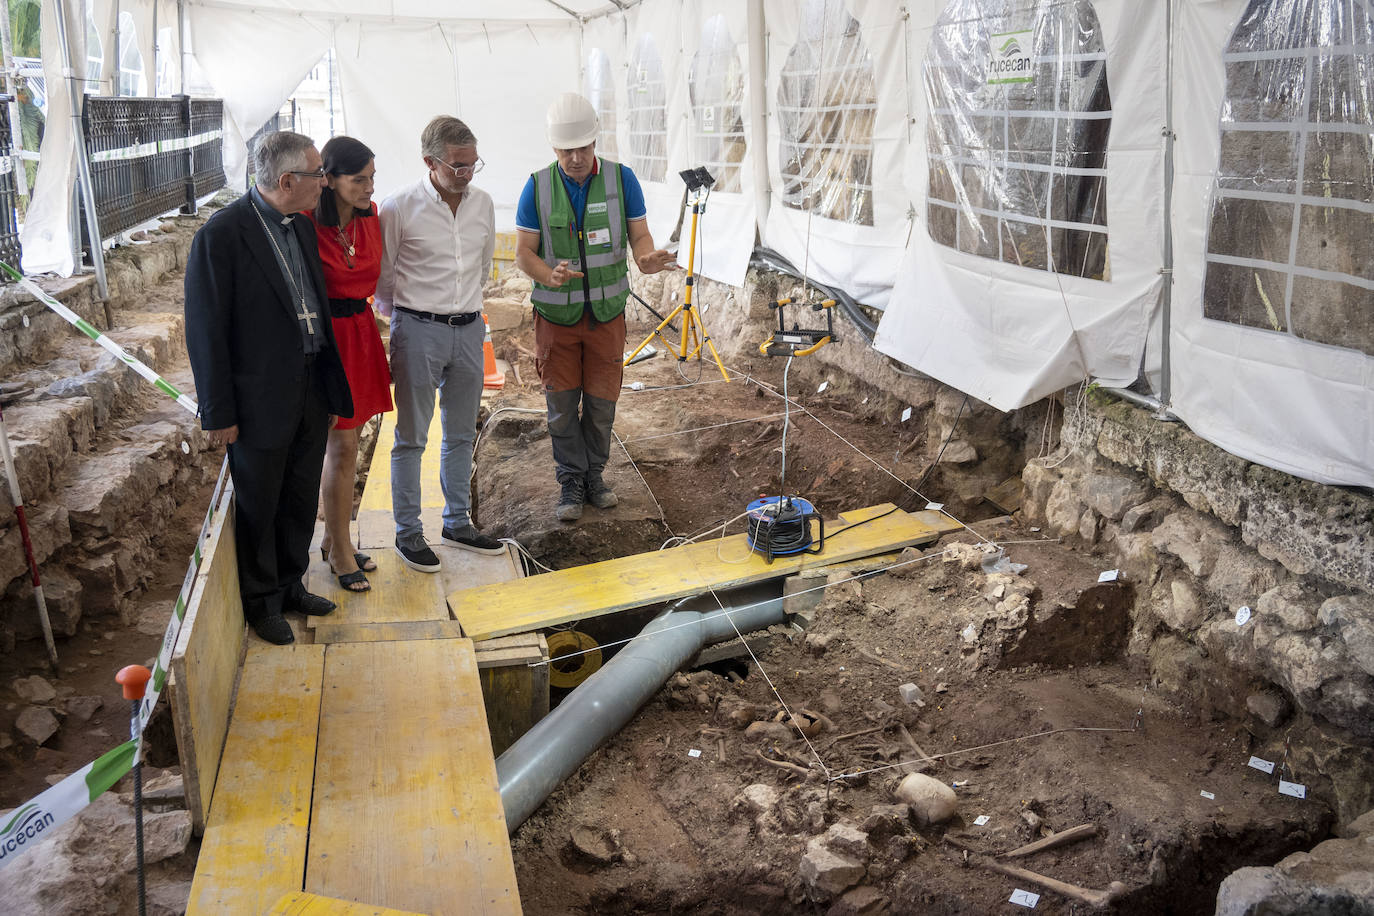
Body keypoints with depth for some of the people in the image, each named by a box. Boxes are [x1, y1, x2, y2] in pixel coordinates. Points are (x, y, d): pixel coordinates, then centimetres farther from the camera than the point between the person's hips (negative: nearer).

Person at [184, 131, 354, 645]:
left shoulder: (302, 227, 6)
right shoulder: (221, 235, -17)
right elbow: (205, 330, -15)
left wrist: (333, 389, 12)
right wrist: (218, 413, -14)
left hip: (311, 391, 7)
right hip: (261, 400, -7)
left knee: (301, 500, 19)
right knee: (259, 506, 11)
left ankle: (290, 584, 38)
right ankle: (262, 601, 30)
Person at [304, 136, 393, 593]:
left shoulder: (371, 216, 3)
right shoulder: (307, 223, -16)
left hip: (360, 331, 6)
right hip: (324, 334, -6)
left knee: (342, 442, 14)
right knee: (343, 445, -2)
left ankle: (332, 538, 27)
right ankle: (340, 552, 12)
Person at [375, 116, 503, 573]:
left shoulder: (482, 203, 4)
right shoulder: (399, 208, -11)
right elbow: (382, 276, 0)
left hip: (469, 329, 5)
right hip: (418, 331, -5)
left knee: (461, 434, 14)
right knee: (411, 437, 4)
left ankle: (458, 522, 27)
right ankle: (408, 532, 15)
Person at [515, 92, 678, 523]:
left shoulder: (621, 179, -4)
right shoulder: (538, 187, -6)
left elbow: (639, 235, -3)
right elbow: (523, 252, -6)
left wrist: (646, 258, -28)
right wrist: (549, 276, -28)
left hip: (607, 311, 1)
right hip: (556, 313, -1)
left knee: (601, 400, 8)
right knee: (562, 402, 4)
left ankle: (594, 474, 26)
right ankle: (571, 481, 18)